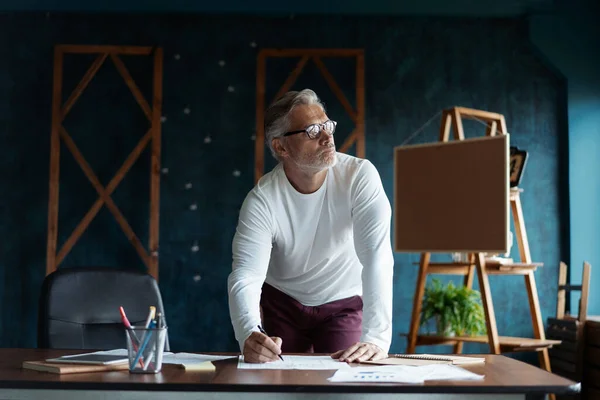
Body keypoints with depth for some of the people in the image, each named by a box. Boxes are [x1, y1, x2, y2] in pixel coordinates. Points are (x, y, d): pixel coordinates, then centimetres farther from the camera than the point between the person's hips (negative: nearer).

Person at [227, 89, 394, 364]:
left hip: (345, 303, -1)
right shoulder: (262, 200, -23)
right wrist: (249, 334, -53)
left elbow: (377, 257, -35)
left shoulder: (360, 177, -25)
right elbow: (245, 275, -32)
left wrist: (377, 338, -46)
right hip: (281, 303, 1)